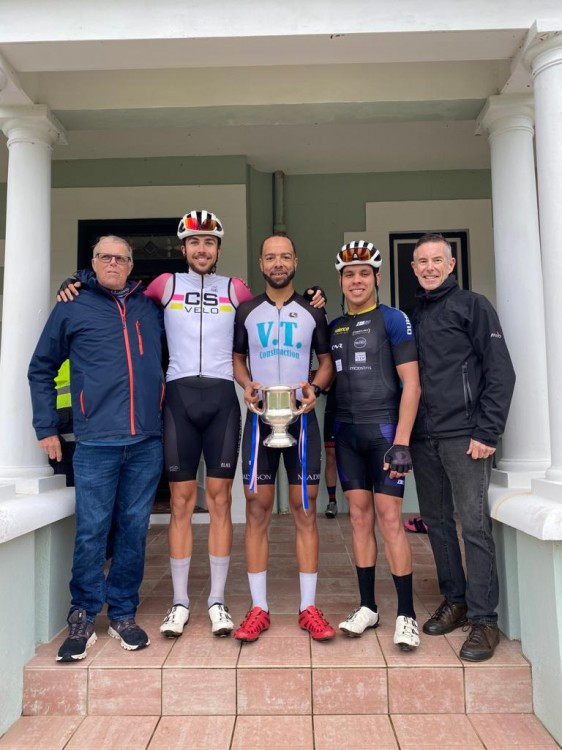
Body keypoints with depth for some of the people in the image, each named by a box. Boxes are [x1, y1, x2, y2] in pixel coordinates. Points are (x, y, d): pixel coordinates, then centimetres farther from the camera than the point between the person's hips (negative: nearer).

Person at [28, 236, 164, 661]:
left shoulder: (150, 308, 12)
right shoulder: (72, 308, 6)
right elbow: (41, 370, 11)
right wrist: (46, 427, 7)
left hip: (147, 440, 2)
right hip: (97, 442, -2)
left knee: (134, 529, 8)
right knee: (91, 531, 1)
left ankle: (123, 614, 22)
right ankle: (82, 618, 17)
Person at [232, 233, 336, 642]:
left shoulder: (313, 312, 8)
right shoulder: (246, 311, 9)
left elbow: (326, 361, 11)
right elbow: (237, 358, 14)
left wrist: (315, 387, -10)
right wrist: (247, 386, -7)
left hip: (301, 418, 0)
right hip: (260, 417, 0)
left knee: (305, 510, 2)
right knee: (257, 511, 1)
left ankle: (309, 607, 12)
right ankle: (259, 608, 11)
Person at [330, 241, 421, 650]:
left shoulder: (393, 319, -3)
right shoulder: (334, 327, 12)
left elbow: (411, 384, -9)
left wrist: (401, 442, -15)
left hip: (384, 430, -5)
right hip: (346, 434, 5)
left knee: (390, 518, -4)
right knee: (360, 517, 9)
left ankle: (406, 614, 7)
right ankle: (368, 606, 20)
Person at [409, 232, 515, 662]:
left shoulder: (473, 306, 0)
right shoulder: (412, 316, 15)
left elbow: (501, 372, -5)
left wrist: (488, 432, -12)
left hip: (464, 436, -5)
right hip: (423, 437, 6)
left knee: (474, 524, -3)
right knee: (436, 521, 11)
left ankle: (483, 619, 8)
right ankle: (454, 601, 26)